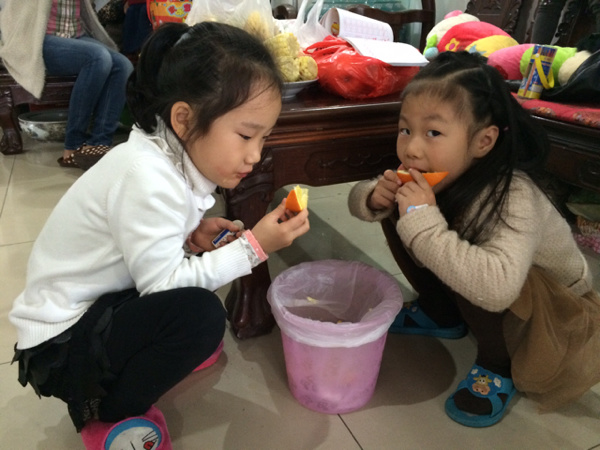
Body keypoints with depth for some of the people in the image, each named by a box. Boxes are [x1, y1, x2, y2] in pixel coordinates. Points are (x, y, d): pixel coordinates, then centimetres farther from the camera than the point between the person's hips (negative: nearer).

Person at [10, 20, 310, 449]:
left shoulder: (173, 153, -4)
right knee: (201, 315, -26)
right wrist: (253, 247, -25)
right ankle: (105, 414, -2)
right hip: (59, 345, -8)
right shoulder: (147, 179, -30)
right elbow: (162, 283, -26)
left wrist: (191, 235, -10)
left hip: (99, 307, 8)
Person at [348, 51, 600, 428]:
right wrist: (375, 197, -30)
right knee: (396, 213, -11)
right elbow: (358, 196, -6)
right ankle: (442, 315, 12)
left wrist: (424, 221, -48)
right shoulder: (436, 174, -18)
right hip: (463, 285, 6)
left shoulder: (514, 197, -37)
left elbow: (497, 287, -54)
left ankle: (498, 365, -4)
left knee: (482, 290, -40)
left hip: (556, 309, -5)